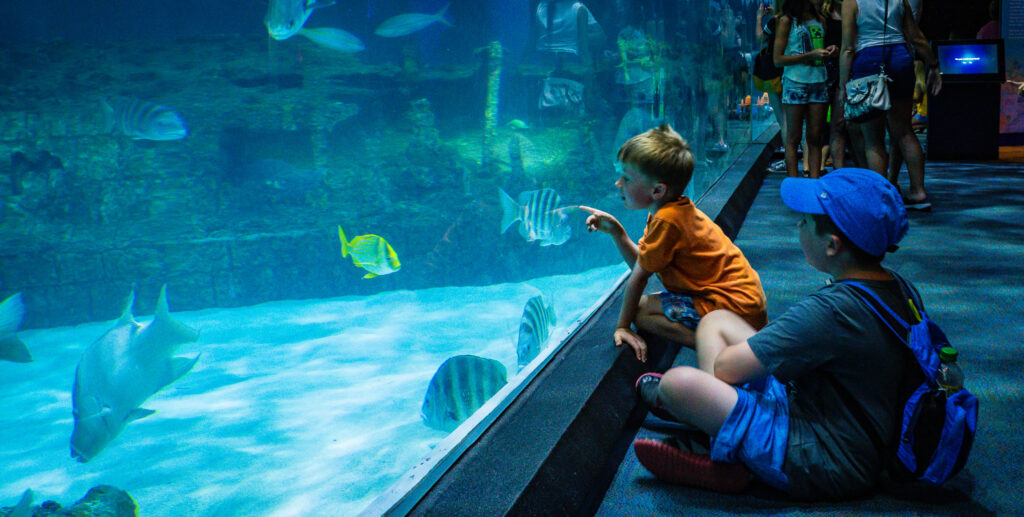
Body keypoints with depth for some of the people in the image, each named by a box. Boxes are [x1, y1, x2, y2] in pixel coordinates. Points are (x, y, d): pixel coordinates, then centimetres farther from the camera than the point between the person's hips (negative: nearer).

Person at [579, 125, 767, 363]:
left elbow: (639, 277, -13)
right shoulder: (675, 210, 9)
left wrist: (622, 325, -5)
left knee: (643, 310, -13)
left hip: (734, 306, -10)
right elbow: (641, 263, 12)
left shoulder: (667, 220, -20)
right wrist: (616, 231, 7)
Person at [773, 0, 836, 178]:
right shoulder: (787, 21, -2)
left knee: (815, 137, 3)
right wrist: (811, 55, -14)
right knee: (794, 138, -1)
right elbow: (778, 59, -8)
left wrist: (827, 51, 3)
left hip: (819, 82, 5)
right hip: (796, 83, -5)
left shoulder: (819, 19, 14)